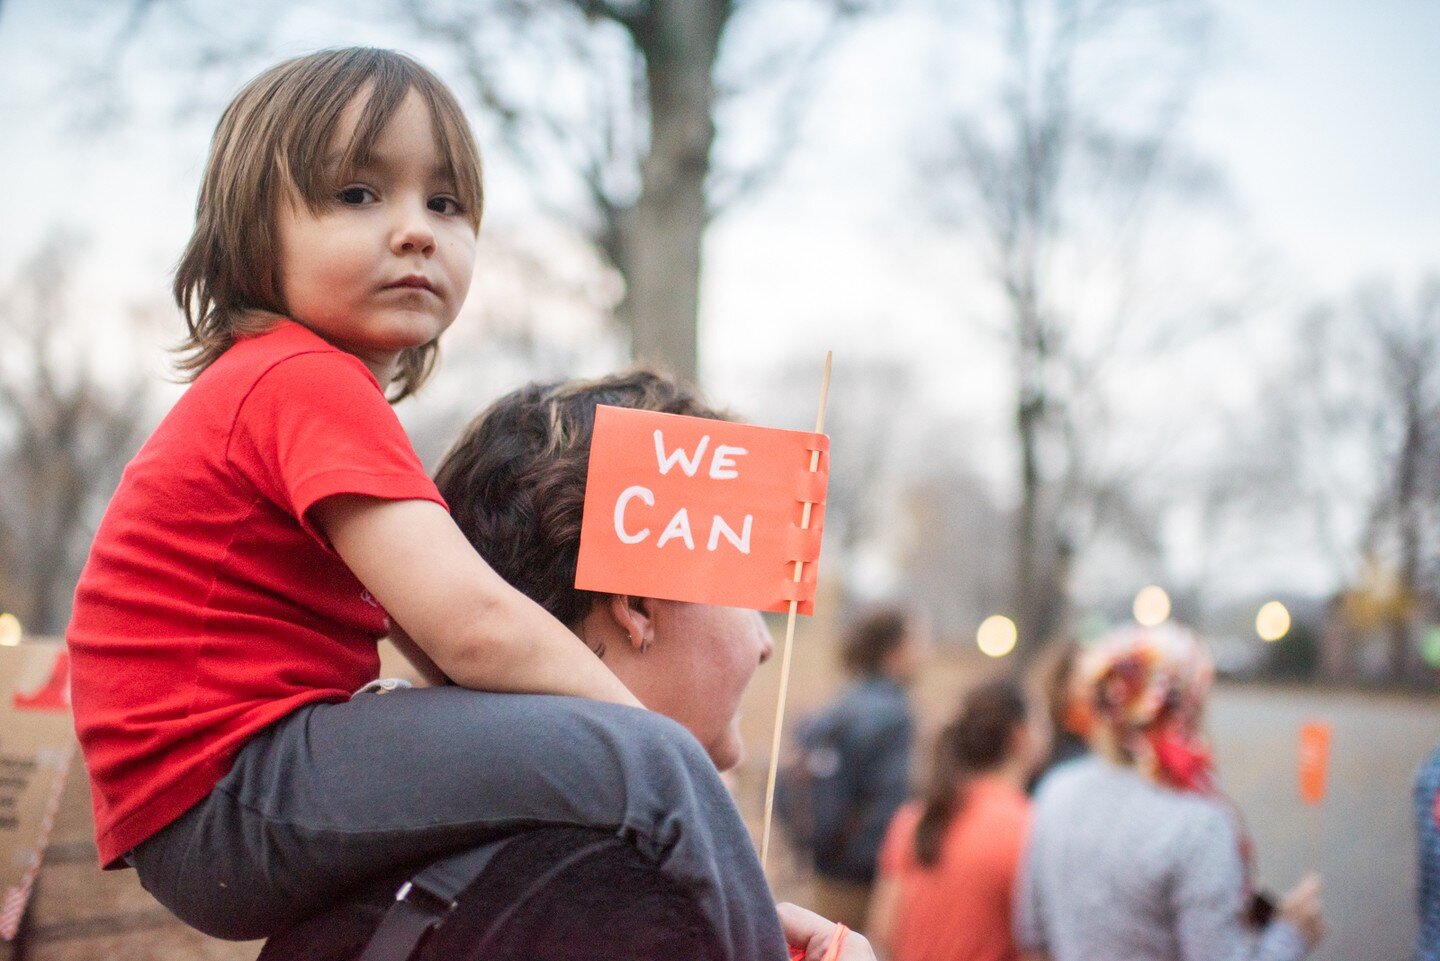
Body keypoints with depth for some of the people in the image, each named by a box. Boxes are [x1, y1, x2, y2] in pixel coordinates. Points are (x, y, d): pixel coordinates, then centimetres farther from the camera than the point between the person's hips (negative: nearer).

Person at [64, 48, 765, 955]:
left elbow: (430, 639, 15)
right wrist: (654, 748, -15)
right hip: (226, 794, -11)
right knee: (652, 765, -22)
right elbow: (475, 629, -25)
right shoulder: (309, 380, -15)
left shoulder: (271, 386, 18)